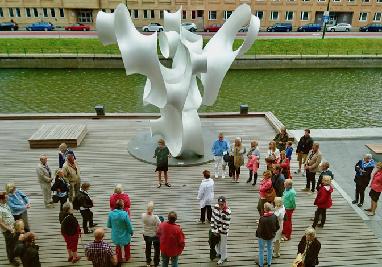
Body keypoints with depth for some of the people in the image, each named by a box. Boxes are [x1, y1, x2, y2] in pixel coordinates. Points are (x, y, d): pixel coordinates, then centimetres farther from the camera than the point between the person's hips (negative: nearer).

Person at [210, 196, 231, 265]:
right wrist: (213, 229, -6)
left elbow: (226, 225, -23)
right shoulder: (215, 207, -12)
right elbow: (213, 217, -1)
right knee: (216, 243, 26)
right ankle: (218, 253, 54)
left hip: (223, 231, -6)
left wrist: (218, 231, -16)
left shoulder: (227, 212, -28)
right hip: (216, 230, 6)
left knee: (223, 245, 14)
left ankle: (223, 258, 38)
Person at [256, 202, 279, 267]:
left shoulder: (262, 218, -34)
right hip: (271, 236, 4)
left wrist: (257, 234, -5)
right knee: (269, 248, 27)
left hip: (263, 236, -4)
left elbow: (260, 229, -26)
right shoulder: (274, 216, -18)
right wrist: (273, 231, 12)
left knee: (261, 250, 18)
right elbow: (278, 227, -6)